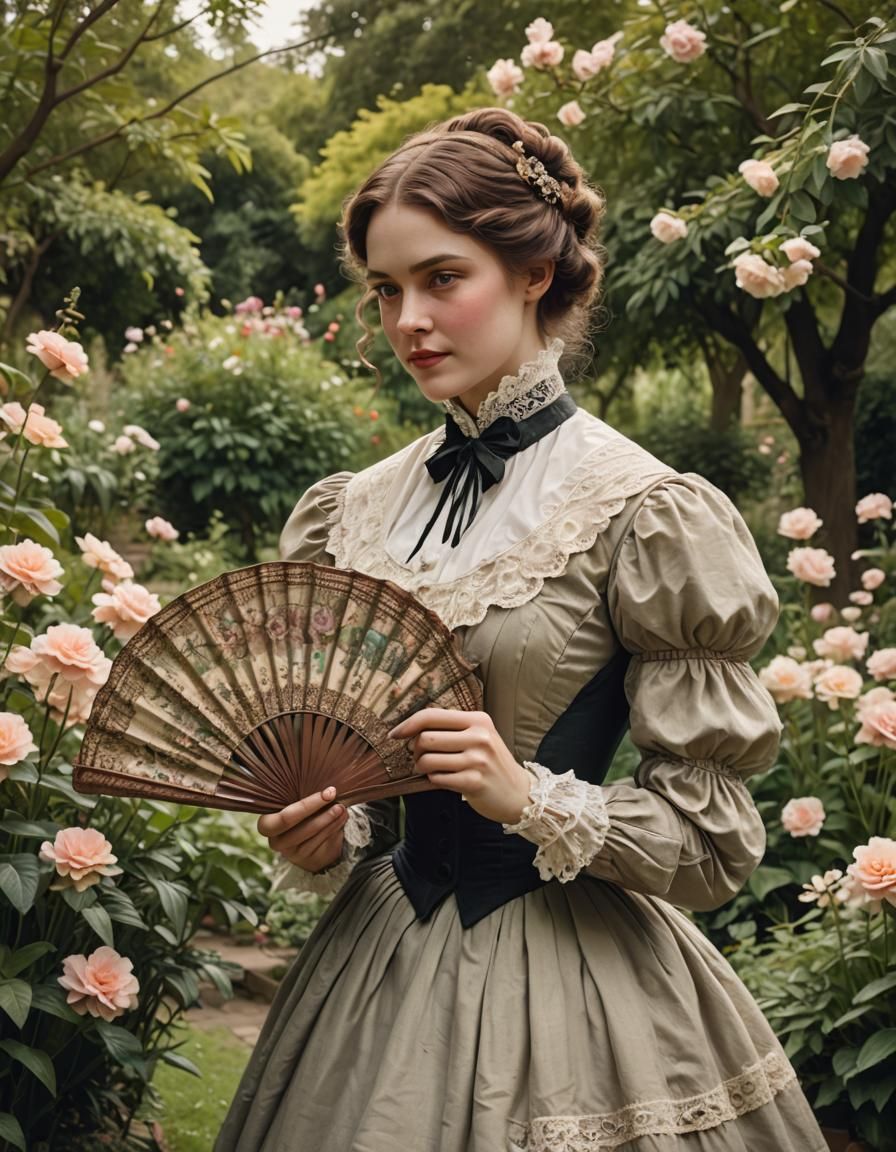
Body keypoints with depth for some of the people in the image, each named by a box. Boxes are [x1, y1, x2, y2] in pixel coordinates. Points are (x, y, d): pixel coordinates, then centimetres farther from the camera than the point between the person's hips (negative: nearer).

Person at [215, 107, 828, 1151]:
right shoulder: (355, 512, 4)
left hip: (566, 976, -5)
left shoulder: (643, 513, -12)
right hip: (379, 954, 5)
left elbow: (712, 840, -10)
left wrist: (533, 799, -23)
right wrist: (323, 840, -4)